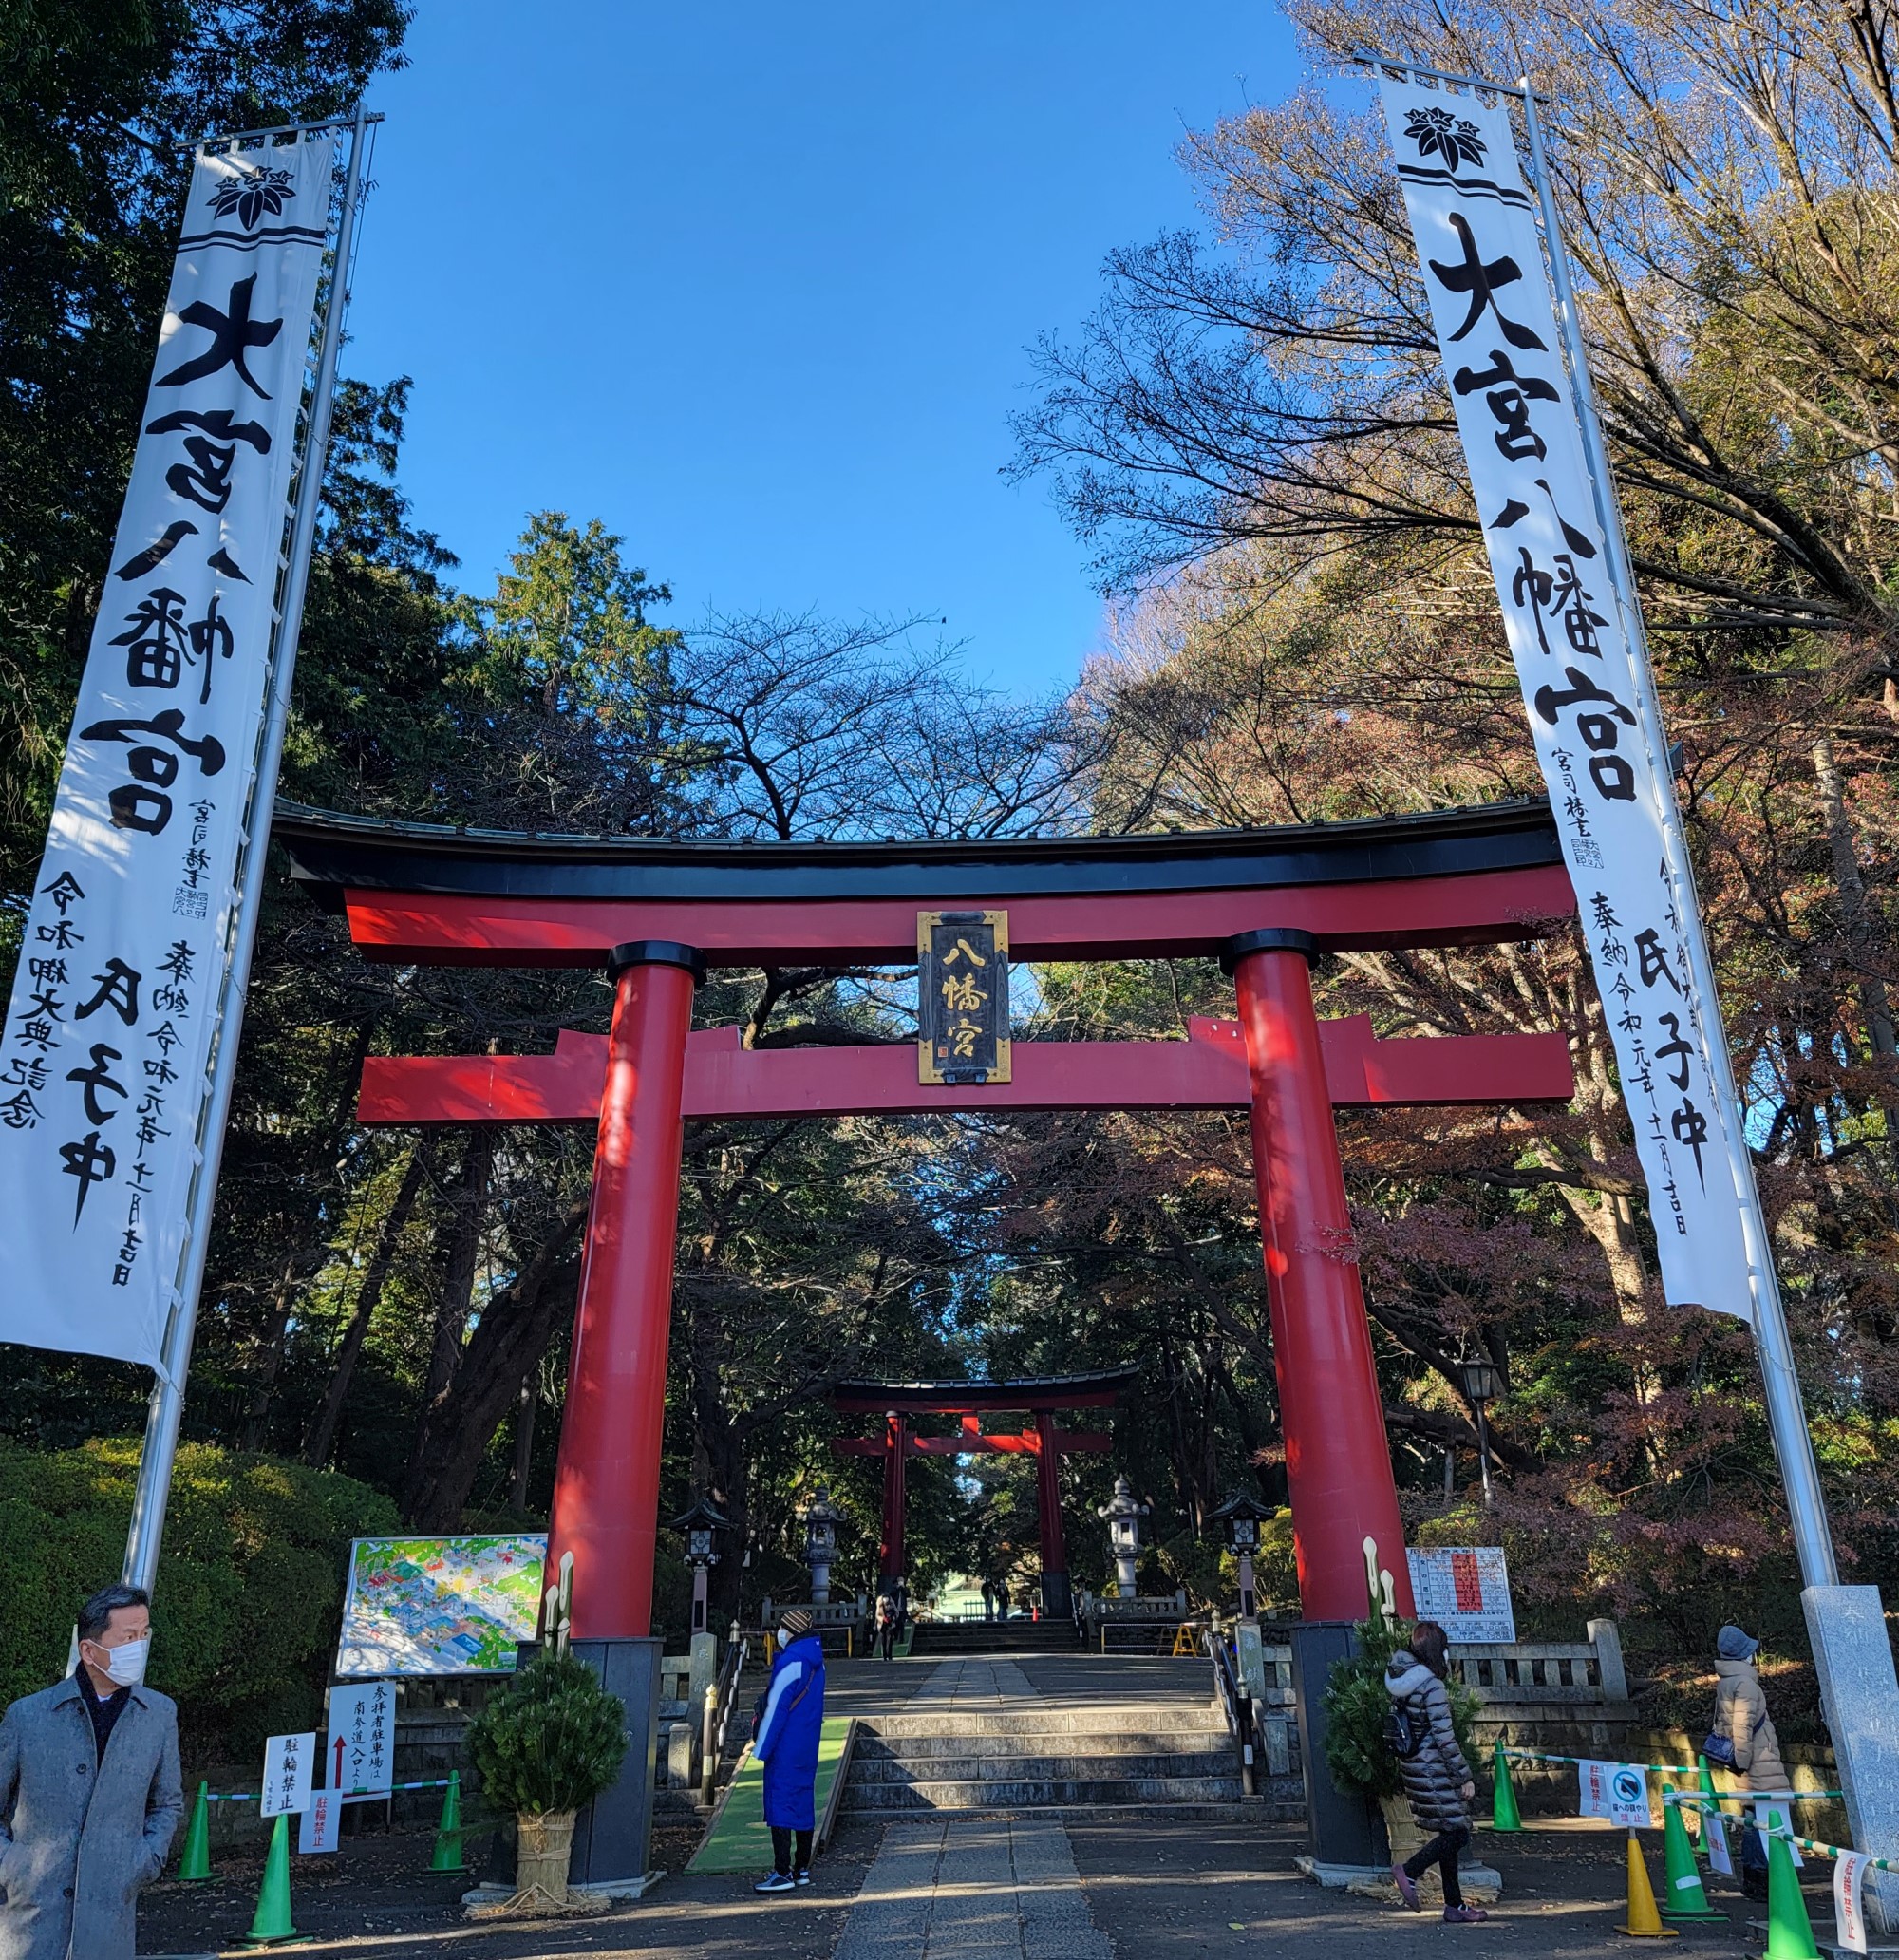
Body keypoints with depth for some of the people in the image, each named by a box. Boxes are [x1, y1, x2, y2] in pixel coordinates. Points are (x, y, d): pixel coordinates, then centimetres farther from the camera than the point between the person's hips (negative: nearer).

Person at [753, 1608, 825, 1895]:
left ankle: (783, 1873, -4)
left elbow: (776, 1708, -17)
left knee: (780, 1806, -4)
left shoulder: (790, 1661, -18)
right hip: (808, 1748, 9)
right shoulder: (815, 1660, 10)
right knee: (803, 1803, 13)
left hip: (786, 1749, -9)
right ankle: (802, 1868, 20)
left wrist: (761, 1749, -12)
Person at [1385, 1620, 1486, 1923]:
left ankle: (1455, 1905, 18)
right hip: (1433, 1770, -9)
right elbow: (1445, 1738, -19)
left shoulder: (1400, 1682, 8)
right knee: (1457, 1832, -1)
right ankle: (1409, 1871, -6)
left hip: (1412, 1767, 9)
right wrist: (1465, 1777, -11)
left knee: (1447, 1832, 15)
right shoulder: (1432, 1686, -19)